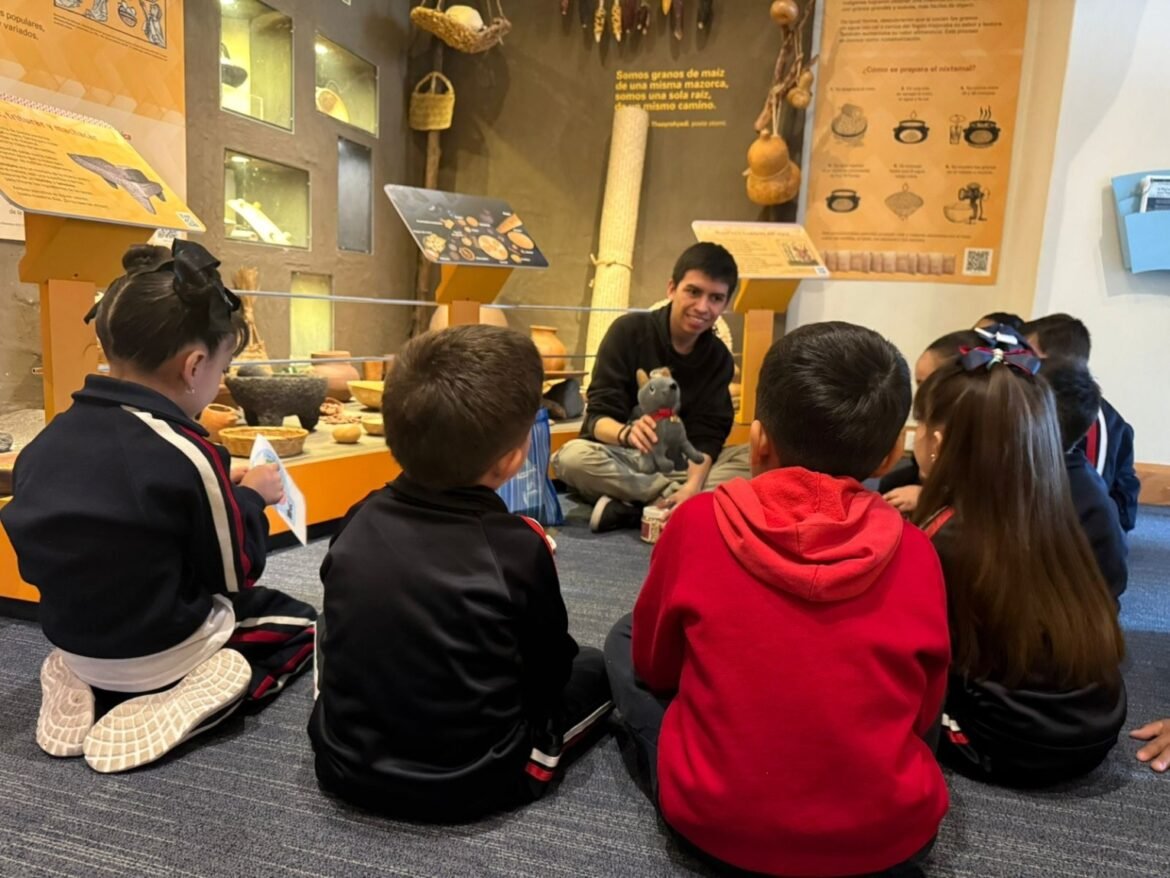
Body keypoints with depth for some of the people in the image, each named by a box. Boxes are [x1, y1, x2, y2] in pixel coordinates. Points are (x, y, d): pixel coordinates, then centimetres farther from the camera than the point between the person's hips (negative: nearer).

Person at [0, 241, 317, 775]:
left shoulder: (50, 438, -7)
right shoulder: (184, 453, -27)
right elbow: (235, 574, -17)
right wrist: (249, 498, 0)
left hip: (73, 642, 7)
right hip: (160, 651, -7)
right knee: (299, 622, 15)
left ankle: (92, 690, 13)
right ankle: (174, 702, -4)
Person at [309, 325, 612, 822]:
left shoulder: (358, 521, -10)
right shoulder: (519, 546, -23)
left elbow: (346, 639, 6)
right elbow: (551, 673, -8)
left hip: (346, 765, 2)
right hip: (472, 783, -1)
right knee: (597, 668, 15)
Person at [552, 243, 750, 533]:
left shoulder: (719, 358, 0)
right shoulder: (628, 332, -10)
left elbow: (706, 436, -8)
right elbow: (598, 416, -16)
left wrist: (693, 486, -29)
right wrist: (627, 433, -40)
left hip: (681, 464, 3)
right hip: (623, 459, -3)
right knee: (573, 456, -35)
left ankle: (629, 509, -31)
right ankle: (679, 497, -23)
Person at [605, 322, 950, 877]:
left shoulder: (697, 523, -12)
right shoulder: (914, 553, -8)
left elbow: (654, 664, 3)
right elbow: (922, 709, 6)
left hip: (714, 816, -1)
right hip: (890, 830, 2)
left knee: (624, 641, 17)